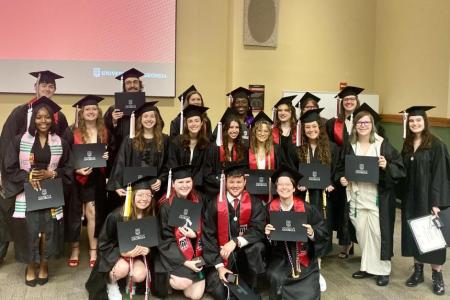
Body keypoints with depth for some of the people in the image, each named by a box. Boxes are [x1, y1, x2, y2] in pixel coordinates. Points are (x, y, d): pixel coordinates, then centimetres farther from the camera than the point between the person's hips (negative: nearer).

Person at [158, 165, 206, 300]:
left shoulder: (198, 200, 0)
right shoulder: (166, 205, -11)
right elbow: (166, 238, -11)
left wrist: (194, 234, -18)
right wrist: (184, 261, -19)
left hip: (194, 252, 3)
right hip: (174, 253, -3)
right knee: (183, 283, -27)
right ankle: (171, 278, 7)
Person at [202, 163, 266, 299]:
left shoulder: (254, 204, -3)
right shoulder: (214, 205, -6)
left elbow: (258, 231, -15)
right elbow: (208, 237, -7)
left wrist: (236, 242, -30)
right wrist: (219, 265, -15)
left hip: (246, 255, 1)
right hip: (221, 255, -1)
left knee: (257, 246, -31)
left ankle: (253, 287, -10)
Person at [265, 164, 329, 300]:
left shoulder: (307, 209, -7)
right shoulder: (270, 209, -4)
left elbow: (324, 235, -3)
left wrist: (312, 234, -22)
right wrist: (267, 234, -16)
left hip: (303, 260, -1)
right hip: (279, 259, 1)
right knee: (276, 279, -24)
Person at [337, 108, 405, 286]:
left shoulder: (383, 145, -5)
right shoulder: (350, 146, 5)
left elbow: (400, 168, -4)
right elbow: (341, 168, 15)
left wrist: (386, 166, -23)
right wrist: (342, 178, -4)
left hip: (378, 197, -3)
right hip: (357, 197, 4)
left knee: (378, 232, -1)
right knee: (361, 232, 9)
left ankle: (382, 269, 15)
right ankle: (367, 266, 25)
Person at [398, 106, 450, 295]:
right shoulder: (407, 145, 8)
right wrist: (402, 196, 5)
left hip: (428, 198, -5)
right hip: (410, 198, 6)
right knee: (413, 235, 11)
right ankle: (418, 271, 23)